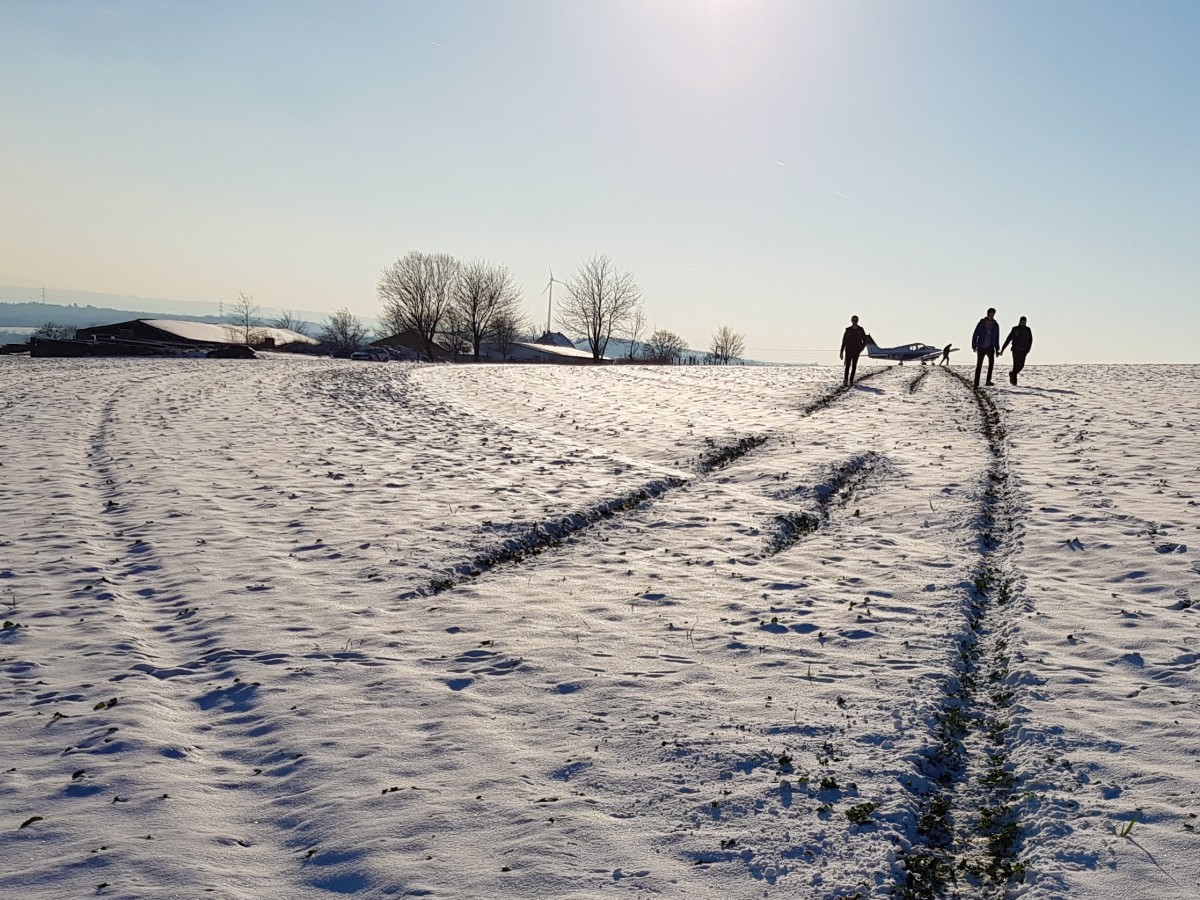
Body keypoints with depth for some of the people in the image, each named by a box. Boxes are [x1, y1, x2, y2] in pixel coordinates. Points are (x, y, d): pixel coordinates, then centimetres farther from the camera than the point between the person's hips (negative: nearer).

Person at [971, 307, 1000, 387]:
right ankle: (976, 383, 7)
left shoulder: (996, 325, 3)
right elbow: (975, 335, -6)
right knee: (979, 365, 0)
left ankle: (988, 381, -14)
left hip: (990, 347, 2)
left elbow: (997, 338, 12)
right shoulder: (981, 323, -6)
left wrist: (997, 349, 10)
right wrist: (974, 346, -16)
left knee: (991, 361, -17)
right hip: (981, 348, -2)